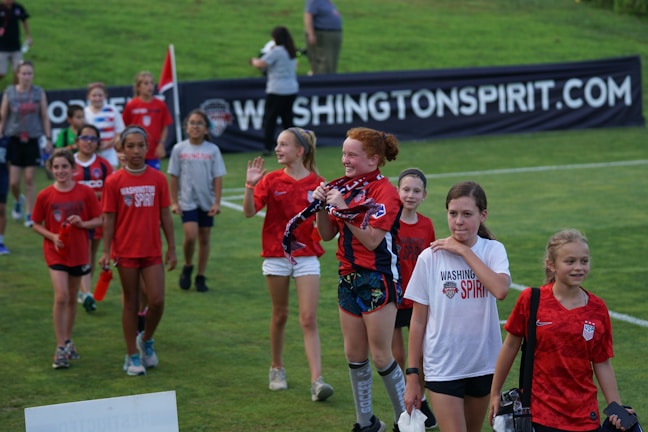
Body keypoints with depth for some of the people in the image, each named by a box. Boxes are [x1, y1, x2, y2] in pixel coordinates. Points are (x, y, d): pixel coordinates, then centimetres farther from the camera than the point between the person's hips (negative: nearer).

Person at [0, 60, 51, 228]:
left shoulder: (39, 93, 2)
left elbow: (45, 117, 7)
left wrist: (48, 139, 3)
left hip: (32, 140, 0)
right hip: (14, 140, 0)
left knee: (30, 179, 1)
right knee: (14, 181, -2)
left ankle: (29, 214, 10)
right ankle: (18, 201, 31)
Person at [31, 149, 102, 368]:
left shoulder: (85, 192, -5)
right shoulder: (45, 196, -6)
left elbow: (98, 220, 0)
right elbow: (37, 224, 2)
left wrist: (82, 223, -19)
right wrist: (52, 236, -15)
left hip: (78, 252, 2)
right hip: (55, 252, -2)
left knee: (72, 299, 14)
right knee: (61, 297, -14)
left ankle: (68, 341, 31)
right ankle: (61, 348, -9)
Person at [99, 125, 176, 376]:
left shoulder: (158, 179, 0)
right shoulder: (114, 181, -4)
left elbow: (165, 215, 4)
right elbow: (109, 218, -2)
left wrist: (171, 248, 3)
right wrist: (106, 251, -6)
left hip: (153, 251, 1)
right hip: (126, 252, -1)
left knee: (157, 301, -6)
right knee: (131, 303, 6)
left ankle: (146, 340, 22)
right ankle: (132, 356, 15)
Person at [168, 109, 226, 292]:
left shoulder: (212, 150, -1)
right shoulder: (179, 149, -1)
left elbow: (217, 178, 0)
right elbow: (173, 177, 2)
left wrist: (217, 203, -6)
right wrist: (173, 202, -2)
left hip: (207, 202, 1)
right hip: (187, 201, -1)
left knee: (204, 239, 7)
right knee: (190, 236, -16)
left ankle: (201, 276, 19)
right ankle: (187, 267, 10)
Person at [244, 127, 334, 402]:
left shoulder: (317, 183, -1)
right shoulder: (271, 180, 0)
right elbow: (249, 212, -10)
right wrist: (250, 185, -24)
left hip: (306, 256, -1)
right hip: (276, 255, 1)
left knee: (309, 319, -7)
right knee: (280, 315, 11)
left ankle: (317, 380, -12)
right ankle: (277, 369, 29)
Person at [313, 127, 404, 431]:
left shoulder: (384, 191, -13)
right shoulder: (345, 187, 7)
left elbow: (372, 240, -20)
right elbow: (326, 234, 10)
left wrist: (343, 210, -21)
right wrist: (322, 205, -6)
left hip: (378, 280, -7)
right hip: (349, 277, 7)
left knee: (380, 355, -2)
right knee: (354, 354, 11)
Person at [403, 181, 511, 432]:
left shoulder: (493, 251, -3)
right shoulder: (430, 257, -7)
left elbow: (501, 290, -25)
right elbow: (418, 321, -1)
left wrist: (464, 251, -20)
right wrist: (412, 375, -1)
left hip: (484, 364, 2)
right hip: (442, 367, -2)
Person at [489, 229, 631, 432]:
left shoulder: (597, 309, -1)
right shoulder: (531, 300, -6)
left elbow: (602, 364, 5)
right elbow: (511, 346, 4)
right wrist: (495, 393, 8)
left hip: (584, 414, 2)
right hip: (539, 411, -2)